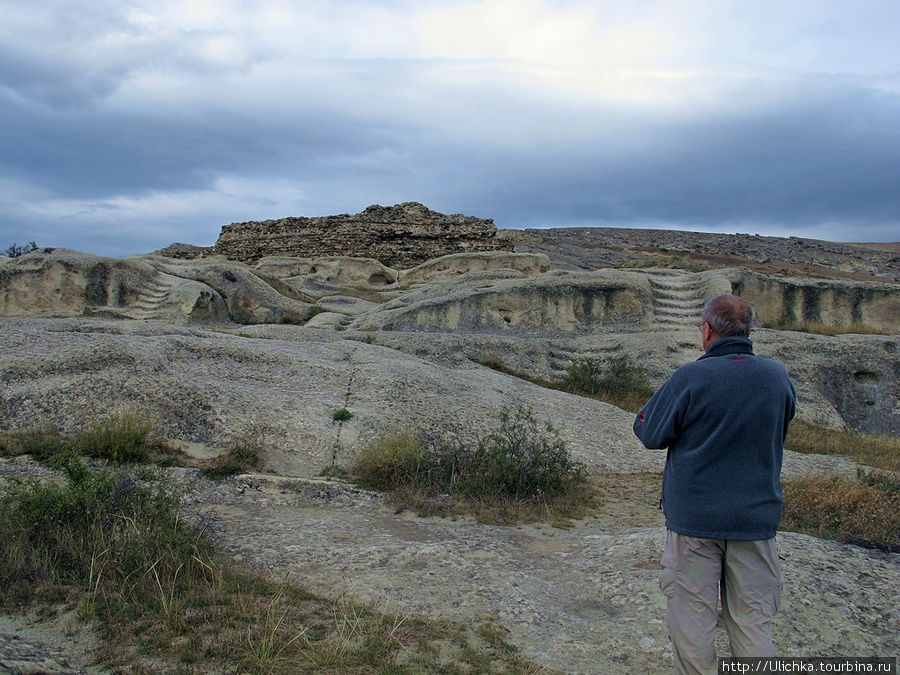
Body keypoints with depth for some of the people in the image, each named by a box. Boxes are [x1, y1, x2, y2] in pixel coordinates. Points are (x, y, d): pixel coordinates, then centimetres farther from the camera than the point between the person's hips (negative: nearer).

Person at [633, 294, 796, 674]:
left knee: (692, 615, 8)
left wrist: (645, 413, 11)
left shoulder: (690, 378, -14)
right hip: (756, 518, 4)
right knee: (752, 619, 12)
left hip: (694, 518, -3)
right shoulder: (779, 377, -1)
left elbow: (651, 434, -7)